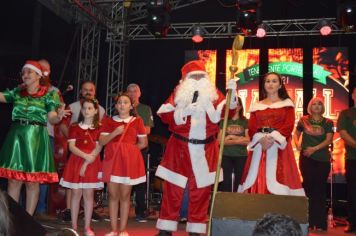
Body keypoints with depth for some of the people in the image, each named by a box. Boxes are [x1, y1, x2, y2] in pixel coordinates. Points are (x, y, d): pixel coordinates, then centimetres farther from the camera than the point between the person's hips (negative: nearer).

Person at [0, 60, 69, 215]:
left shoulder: (49, 94, 1)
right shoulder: (17, 92, 11)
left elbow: (51, 118, -5)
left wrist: (59, 116, -26)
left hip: (36, 138, -3)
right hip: (16, 137, 3)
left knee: (33, 182, 3)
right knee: (13, 180, 4)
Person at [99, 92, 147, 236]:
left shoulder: (137, 121, 5)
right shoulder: (109, 121, 9)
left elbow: (143, 143, 7)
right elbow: (101, 142, 1)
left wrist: (129, 149, 0)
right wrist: (114, 133, -11)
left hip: (129, 161, -2)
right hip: (112, 160, 2)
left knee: (125, 196, 3)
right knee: (113, 195, 4)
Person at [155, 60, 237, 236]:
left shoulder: (213, 93, 6)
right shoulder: (178, 93, 5)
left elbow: (227, 112, -9)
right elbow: (164, 115, -5)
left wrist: (231, 93, -25)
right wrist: (184, 112, -18)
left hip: (205, 150, 1)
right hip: (179, 149, -1)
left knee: (201, 191, 7)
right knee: (172, 189, 4)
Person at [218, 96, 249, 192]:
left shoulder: (245, 121, 5)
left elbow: (248, 140, -5)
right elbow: (220, 140, -4)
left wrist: (231, 138, -8)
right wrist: (240, 139, -10)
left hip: (241, 156, 0)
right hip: (226, 156, 0)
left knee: (239, 181, 5)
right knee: (226, 182, 1)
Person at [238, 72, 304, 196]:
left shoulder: (287, 104, 8)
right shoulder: (256, 106, 14)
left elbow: (289, 126, -4)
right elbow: (251, 128, 5)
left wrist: (273, 139, -17)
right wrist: (261, 139, -14)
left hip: (279, 146, -2)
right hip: (259, 146, 3)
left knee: (277, 179, -9)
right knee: (256, 180, -2)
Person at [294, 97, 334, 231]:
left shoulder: (328, 122, 4)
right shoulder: (304, 120, 6)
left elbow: (329, 140, -5)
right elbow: (296, 133, 18)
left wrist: (314, 148, -17)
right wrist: (297, 143, -3)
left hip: (323, 159, 0)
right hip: (306, 158, 0)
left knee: (320, 189, 1)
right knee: (308, 187, 2)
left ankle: (320, 223, 7)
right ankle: (309, 222, 9)